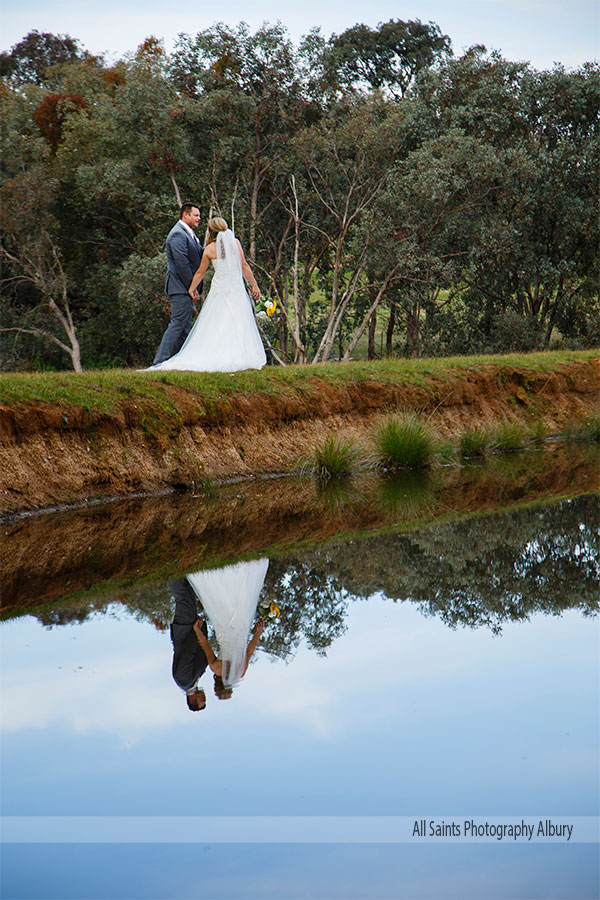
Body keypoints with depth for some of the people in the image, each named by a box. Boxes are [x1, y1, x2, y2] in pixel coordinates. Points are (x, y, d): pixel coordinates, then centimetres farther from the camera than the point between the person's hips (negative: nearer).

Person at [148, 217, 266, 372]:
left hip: (218, 288, 1)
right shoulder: (235, 242, -2)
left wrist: (191, 289, 20)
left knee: (215, 326, 5)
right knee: (238, 324, 0)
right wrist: (254, 285, 5)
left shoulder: (209, 249, -1)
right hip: (236, 289, -1)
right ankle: (237, 358, -7)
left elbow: (200, 272, 7)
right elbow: (244, 266, -2)